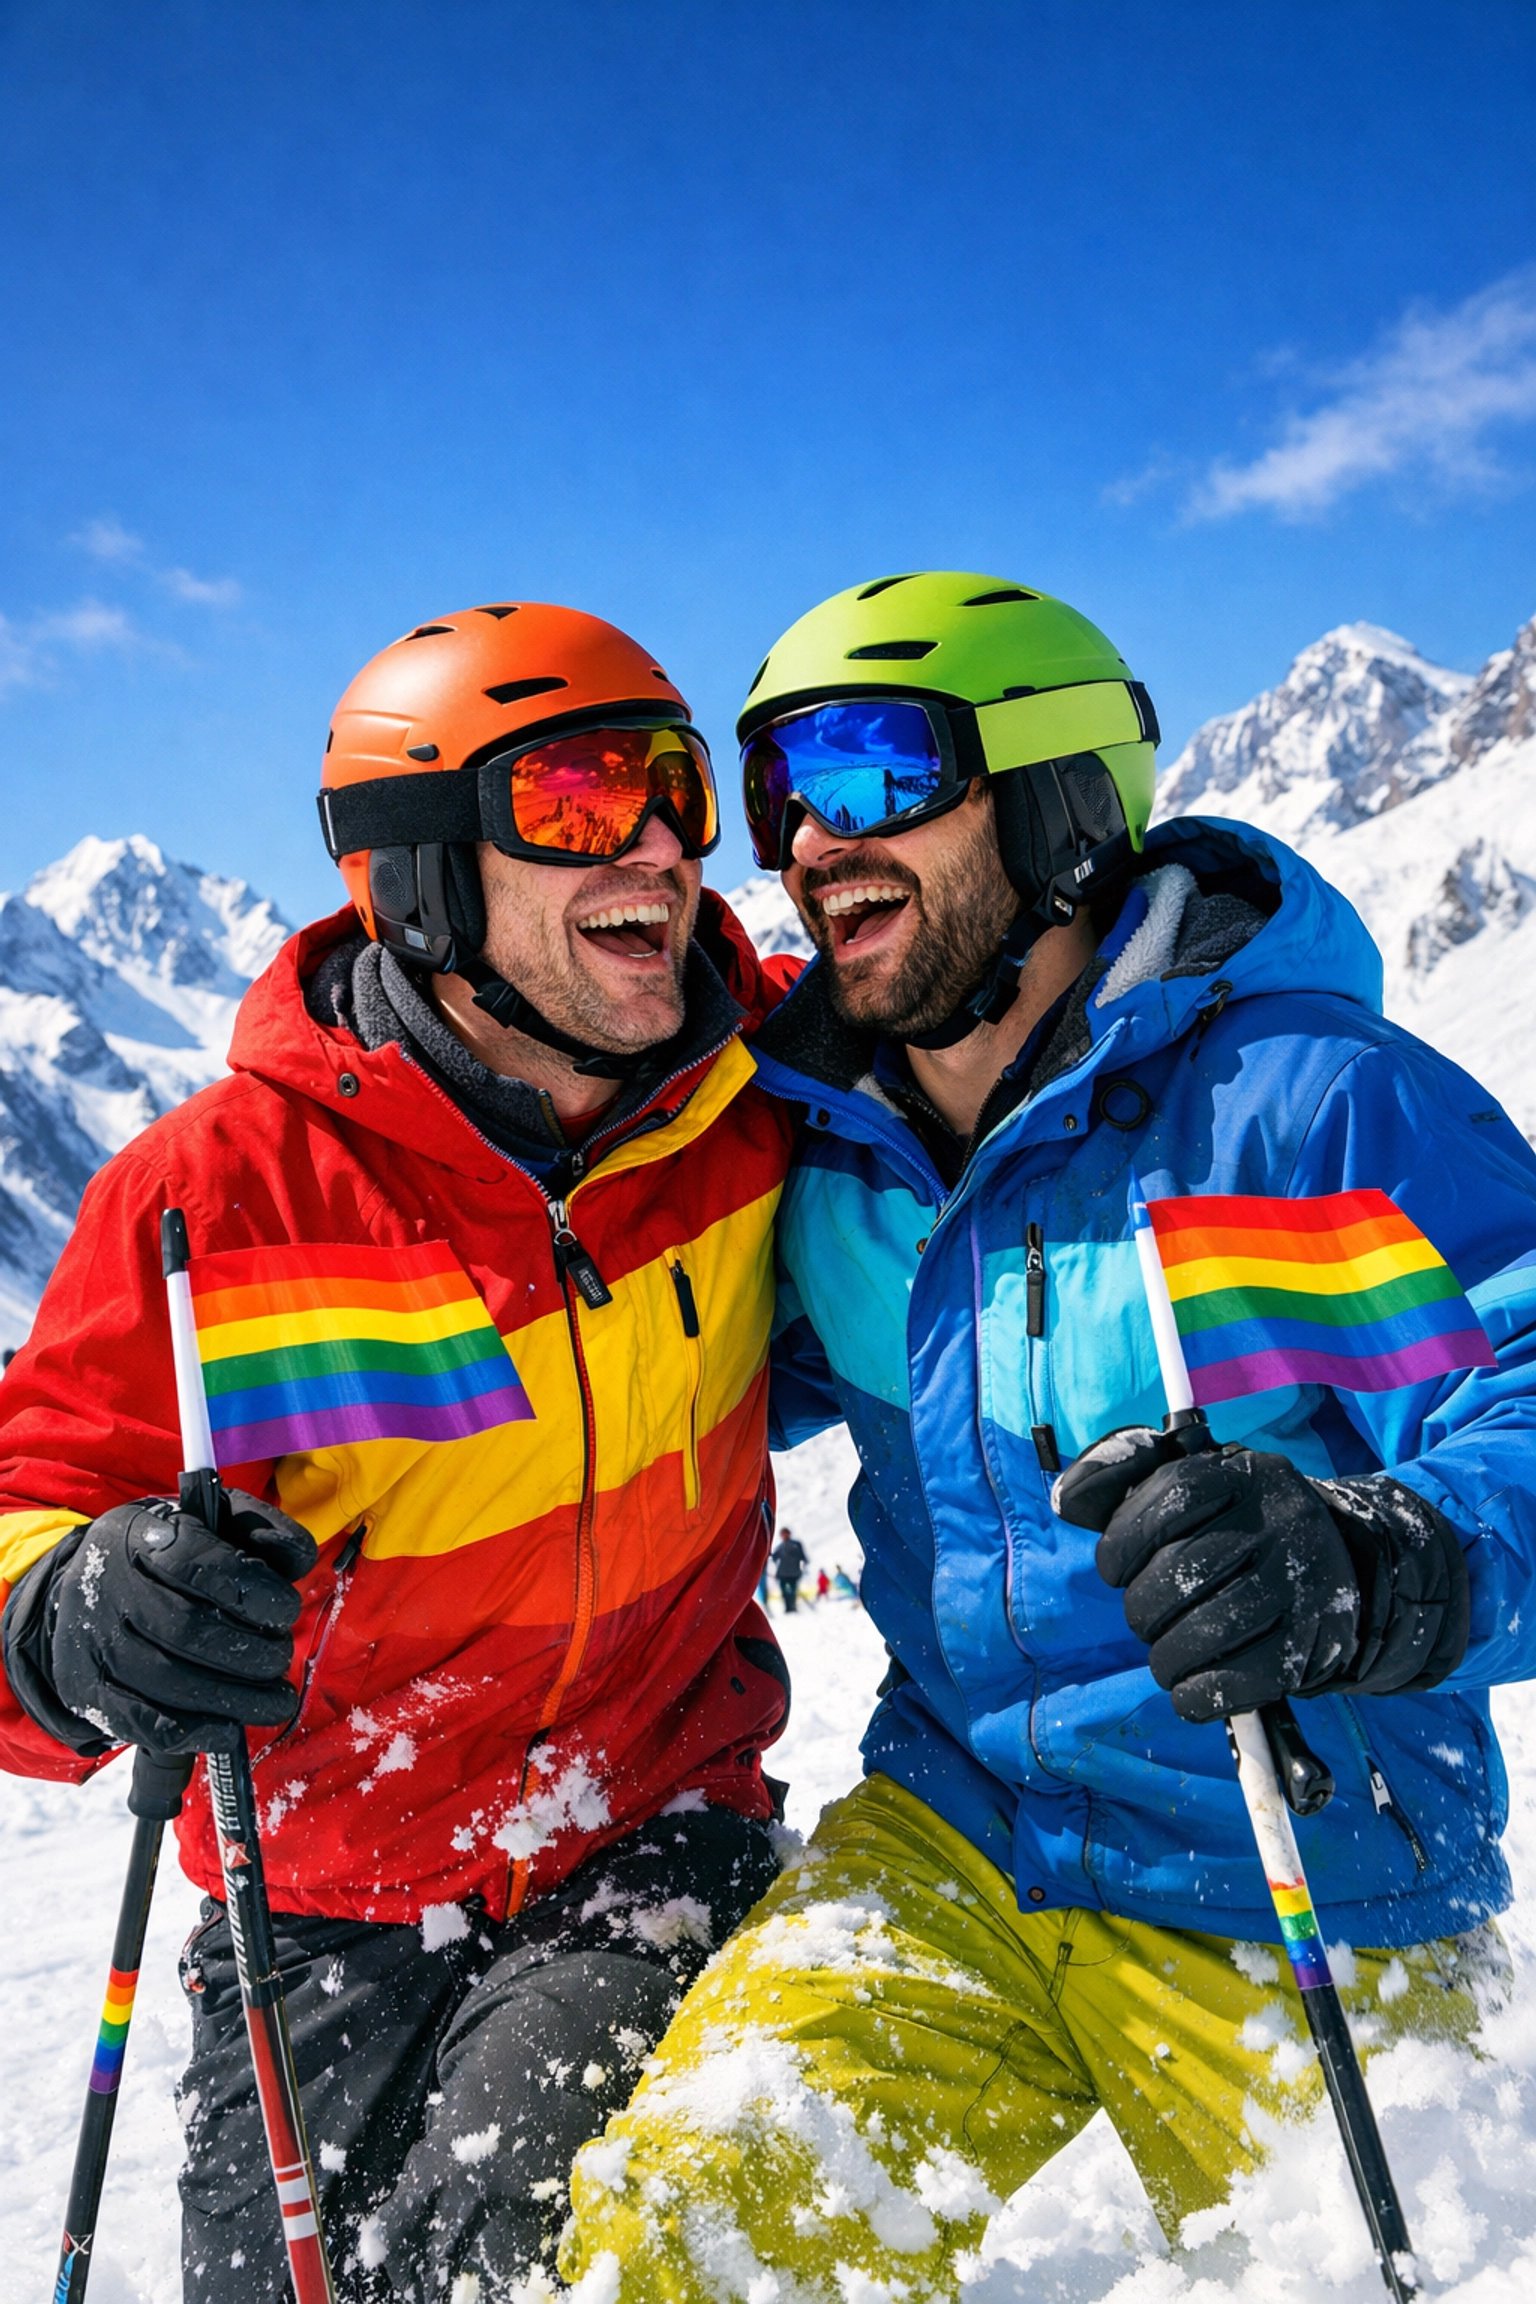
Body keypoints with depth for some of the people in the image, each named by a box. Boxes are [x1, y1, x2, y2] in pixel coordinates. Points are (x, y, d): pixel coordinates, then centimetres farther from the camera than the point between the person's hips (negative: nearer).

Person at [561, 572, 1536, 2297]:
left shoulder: (1308, 1098, -21)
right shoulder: (826, 1138, -3)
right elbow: (752, 1377, 15)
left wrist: (1371, 1573, -46)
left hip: (1299, 1913, -3)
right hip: (950, 1834, 3)